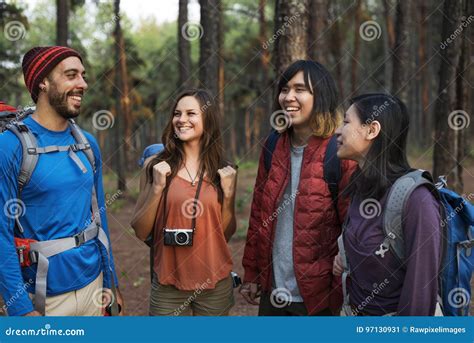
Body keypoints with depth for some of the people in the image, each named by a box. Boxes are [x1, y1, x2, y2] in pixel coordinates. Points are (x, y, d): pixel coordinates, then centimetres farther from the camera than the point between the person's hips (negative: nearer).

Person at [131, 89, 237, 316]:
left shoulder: (223, 170, 1)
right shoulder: (157, 167, -4)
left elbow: (226, 234, 5)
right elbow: (140, 232, -3)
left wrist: (228, 193, -8)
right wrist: (157, 188, -15)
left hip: (215, 284, 2)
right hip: (168, 285, -1)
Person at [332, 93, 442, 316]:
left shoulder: (415, 198, -24)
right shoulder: (359, 188, -1)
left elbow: (422, 282, -21)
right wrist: (343, 258, -2)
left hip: (395, 322, -7)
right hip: (355, 312, 7)